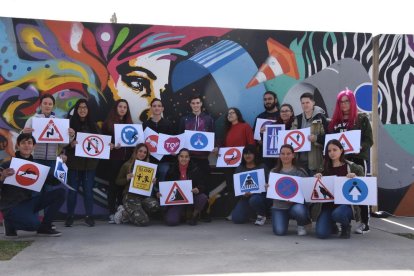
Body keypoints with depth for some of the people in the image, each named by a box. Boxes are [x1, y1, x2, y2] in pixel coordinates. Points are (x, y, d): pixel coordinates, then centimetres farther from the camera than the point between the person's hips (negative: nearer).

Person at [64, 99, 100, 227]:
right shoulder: (70, 123, 1)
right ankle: (70, 216, 11)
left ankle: (89, 216, 12)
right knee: (72, 190, 2)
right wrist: (71, 143, -22)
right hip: (74, 162, -2)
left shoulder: (93, 125, 10)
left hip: (89, 162, 2)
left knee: (88, 190, 4)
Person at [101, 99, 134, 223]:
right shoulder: (108, 123, 4)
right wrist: (112, 146, -17)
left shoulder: (129, 123, 16)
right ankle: (112, 213, 4)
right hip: (113, 159, -3)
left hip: (127, 158, 3)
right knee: (113, 184, -1)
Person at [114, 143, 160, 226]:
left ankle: (127, 213, -6)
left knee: (155, 206, -32)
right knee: (143, 221, -24)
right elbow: (117, 182, 6)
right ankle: (123, 213, 7)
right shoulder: (127, 165, 2)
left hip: (144, 196, 5)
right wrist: (127, 178, -13)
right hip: (130, 196, -5)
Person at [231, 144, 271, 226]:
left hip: (260, 194, -3)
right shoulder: (240, 168, 11)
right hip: (245, 197, 3)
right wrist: (243, 193, -17)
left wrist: (253, 192, -24)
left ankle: (261, 215, -4)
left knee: (254, 199, -39)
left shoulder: (262, 167, 0)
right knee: (236, 218, -14)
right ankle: (251, 211, 21)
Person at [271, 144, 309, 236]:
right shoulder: (274, 172, 8)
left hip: (296, 204, -1)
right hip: (279, 206, 2)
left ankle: (301, 225, 1)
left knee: (299, 210, -37)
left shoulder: (300, 172, 1)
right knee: (279, 231, -18)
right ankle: (285, 218, 20)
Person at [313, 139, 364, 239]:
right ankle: (332, 226, 23)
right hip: (327, 205, 2)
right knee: (321, 233, -16)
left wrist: (355, 177, -16)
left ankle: (346, 226, 2)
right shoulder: (325, 168, 10)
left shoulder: (351, 167, 2)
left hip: (345, 204, -2)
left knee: (337, 214, -37)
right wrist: (317, 178, -6)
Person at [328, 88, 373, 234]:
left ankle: (365, 223, 6)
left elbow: (369, 139, -4)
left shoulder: (362, 118, 2)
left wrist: (360, 147, -22)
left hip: (357, 158, -4)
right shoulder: (335, 121, 13)